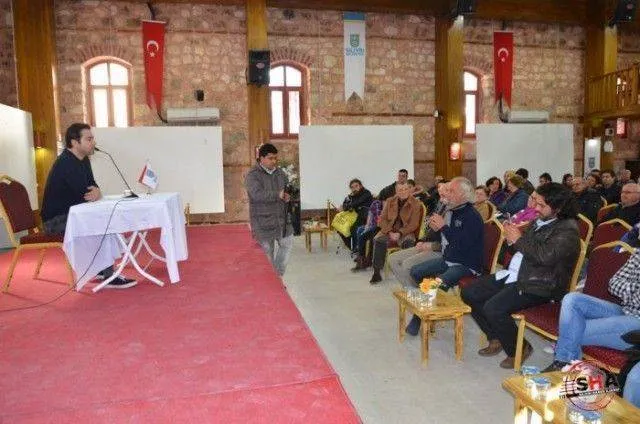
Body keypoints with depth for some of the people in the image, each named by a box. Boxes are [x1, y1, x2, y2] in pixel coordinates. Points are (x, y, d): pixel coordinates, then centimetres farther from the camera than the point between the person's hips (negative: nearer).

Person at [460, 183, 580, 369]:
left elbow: (546, 256, -26)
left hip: (537, 285, -9)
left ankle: (519, 349, 1)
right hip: (513, 274, 10)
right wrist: (512, 236, 3)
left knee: (494, 308, -27)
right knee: (469, 293, 0)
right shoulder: (539, 221, 14)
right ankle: (496, 338, 16)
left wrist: (519, 239, -14)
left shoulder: (567, 229, -11)